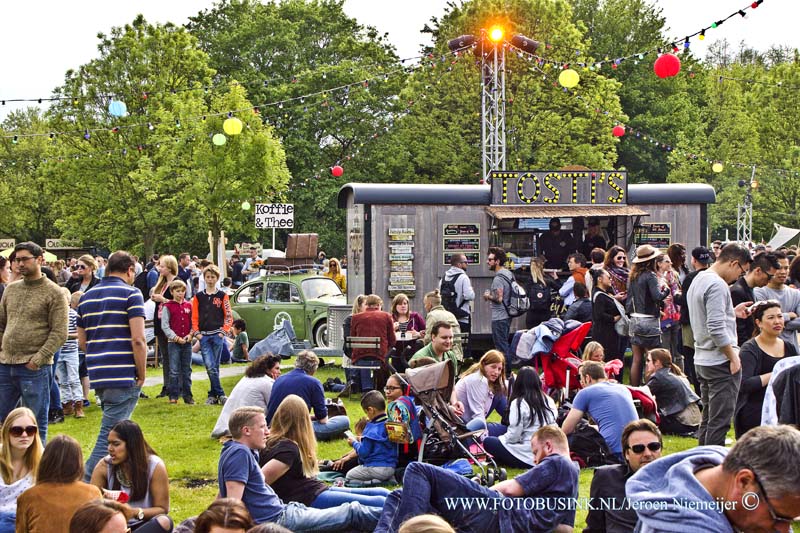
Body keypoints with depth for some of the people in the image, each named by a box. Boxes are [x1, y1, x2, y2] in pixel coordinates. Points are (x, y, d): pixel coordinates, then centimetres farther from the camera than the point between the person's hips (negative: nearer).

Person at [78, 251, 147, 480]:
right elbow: (138, 339, -15)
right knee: (109, 436, -6)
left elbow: (82, 342, 17)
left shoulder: (87, 296, 14)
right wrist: (141, 375, -6)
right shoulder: (131, 293, -6)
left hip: (97, 375, 7)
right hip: (124, 376, -7)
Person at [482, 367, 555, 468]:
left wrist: (500, 438, 8)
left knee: (488, 442, 7)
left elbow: (513, 436, -13)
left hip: (530, 457, -7)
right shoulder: (549, 401, 5)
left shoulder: (519, 403, -12)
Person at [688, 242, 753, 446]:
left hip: (702, 359, 10)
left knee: (708, 418, 17)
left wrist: (731, 312, 18)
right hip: (720, 361, -10)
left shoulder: (698, 279, 15)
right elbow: (716, 328, -23)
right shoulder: (717, 285, -17)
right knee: (720, 421, -5)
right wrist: (733, 357, -16)